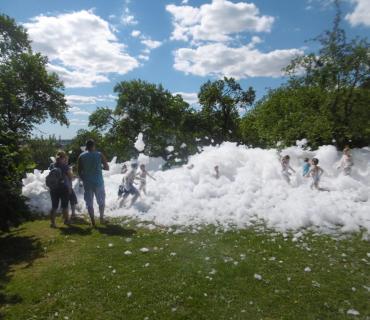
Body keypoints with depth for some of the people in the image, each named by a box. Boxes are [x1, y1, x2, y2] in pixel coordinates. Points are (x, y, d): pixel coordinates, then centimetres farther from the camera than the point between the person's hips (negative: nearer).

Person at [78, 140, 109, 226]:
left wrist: (84, 180, 15)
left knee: (89, 203, 8)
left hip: (87, 183, 1)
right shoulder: (99, 155, -6)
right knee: (101, 201, 15)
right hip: (98, 182, -1)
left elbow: (79, 172, 2)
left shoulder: (81, 156, -1)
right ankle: (102, 219, 19)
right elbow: (107, 168, -3)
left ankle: (93, 221, 11)